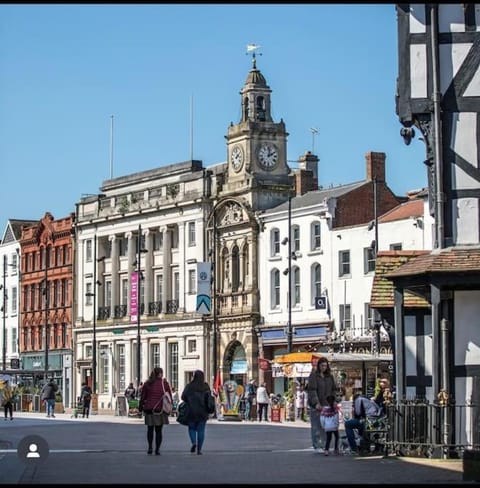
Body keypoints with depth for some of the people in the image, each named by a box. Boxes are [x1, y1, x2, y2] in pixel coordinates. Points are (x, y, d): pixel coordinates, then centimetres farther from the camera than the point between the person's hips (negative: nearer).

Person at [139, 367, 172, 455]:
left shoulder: (147, 384, 4)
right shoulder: (165, 383, 0)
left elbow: (143, 397, 5)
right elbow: (170, 397, 3)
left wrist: (140, 407, 14)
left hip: (149, 409, 1)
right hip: (160, 410, -1)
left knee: (150, 429, 15)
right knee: (158, 430, 6)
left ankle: (150, 447, 4)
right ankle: (157, 449, 2)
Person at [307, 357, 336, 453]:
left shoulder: (329, 376, 12)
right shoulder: (314, 375, -5)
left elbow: (333, 389, 16)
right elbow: (312, 390, -13)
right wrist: (316, 403, -21)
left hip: (326, 405, 5)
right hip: (316, 406, -5)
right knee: (316, 426, -3)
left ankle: (324, 445, 6)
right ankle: (316, 446, -1)